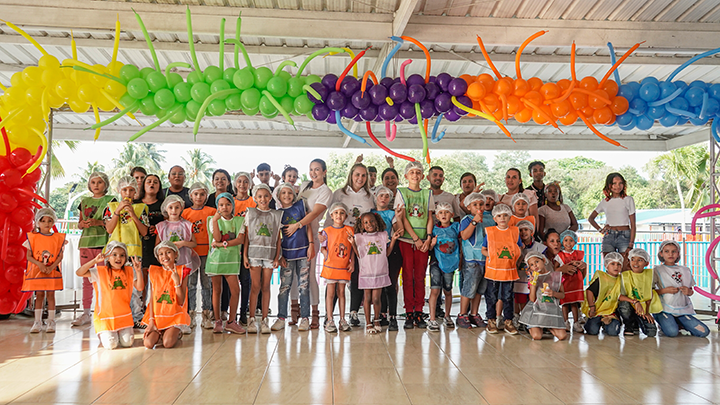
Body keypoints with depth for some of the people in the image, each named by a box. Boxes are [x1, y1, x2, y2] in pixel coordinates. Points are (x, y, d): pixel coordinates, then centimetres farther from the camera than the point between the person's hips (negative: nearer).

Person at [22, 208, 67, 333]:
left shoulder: (58, 238, 2)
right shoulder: (33, 237, 1)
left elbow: (60, 256, -1)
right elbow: (29, 256, -2)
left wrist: (51, 267, -14)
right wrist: (40, 264, -16)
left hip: (52, 271, 0)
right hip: (36, 271, 0)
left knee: (50, 295, 2)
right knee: (39, 295, 4)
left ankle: (51, 322, 9)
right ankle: (37, 322, 12)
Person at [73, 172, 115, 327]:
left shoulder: (110, 200, 4)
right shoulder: (84, 202, 18)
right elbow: (79, 224, 21)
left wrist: (99, 222, -16)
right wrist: (83, 224, -1)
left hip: (103, 243, -5)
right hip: (86, 243, 5)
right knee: (86, 280, 7)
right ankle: (86, 313, 13)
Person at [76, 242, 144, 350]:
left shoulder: (129, 271, 5)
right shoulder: (100, 272, -3)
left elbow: (140, 288, 0)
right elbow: (79, 273, -14)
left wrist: (138, 271, -13)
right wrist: (95, 261, -23)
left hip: (124, 315, 2)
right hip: (105, 315, -2)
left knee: (127, 343, -10)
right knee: (110, 345, -13)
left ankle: (120, 332, 23)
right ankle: (103, 334, 20)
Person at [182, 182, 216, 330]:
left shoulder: (212, 211, 4)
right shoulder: (186, 212, 7)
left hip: (207, 251, -1)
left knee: (207, 283, 3)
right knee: (190, 283, 4)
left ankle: (207, 315, 10)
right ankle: (190, 313, 13)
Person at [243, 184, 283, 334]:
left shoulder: (276, 215, 8)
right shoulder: (250, 213, 6)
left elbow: (278, 238, 7)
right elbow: (246, 236, 5)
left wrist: (277, 257, 1)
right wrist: (245, 255, -2)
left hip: (270, 253, 1)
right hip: (254, 251, -1)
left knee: (266, 286, 3)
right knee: (255, 286, -2)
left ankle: (265, 319, 10)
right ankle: (251, 319, 7)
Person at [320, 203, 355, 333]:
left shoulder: (349, 230, 4)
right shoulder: (327, 231, 0)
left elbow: (352, 248, 9)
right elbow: (323, 248, 3)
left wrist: (352, 262, 1)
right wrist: (327, 257, -14)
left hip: (344, 267, 2)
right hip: (330, 266, -2)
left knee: (341, 292, 9)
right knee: (330, 292, 1)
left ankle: (342, 320, 16)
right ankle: (329, 320, 7)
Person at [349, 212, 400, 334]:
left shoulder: (383, 235, 7)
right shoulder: (359, 237, 1)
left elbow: (387, 253, 7)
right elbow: (359, 255, -1)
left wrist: (393, 239, 1)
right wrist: (353, 243, -12)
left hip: (380, 272, 1)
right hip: (366, 272, -1)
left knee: (376, 299, 0)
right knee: (368, 298, 4)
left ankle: (377, 320, 23)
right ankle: (368, 323, 17)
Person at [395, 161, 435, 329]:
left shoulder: (428, 194, 12)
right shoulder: (401, 192, 4)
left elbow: (430, 218, 8)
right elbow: (403, 218, -3)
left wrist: (428, 238, -6)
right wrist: (416, 238, -10)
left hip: (423, 241, 2)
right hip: (406, 240, -2)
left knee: (420, 277, 3)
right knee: (408, 276, -1)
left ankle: (418, 313, 11)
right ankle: (409, 314, 6)